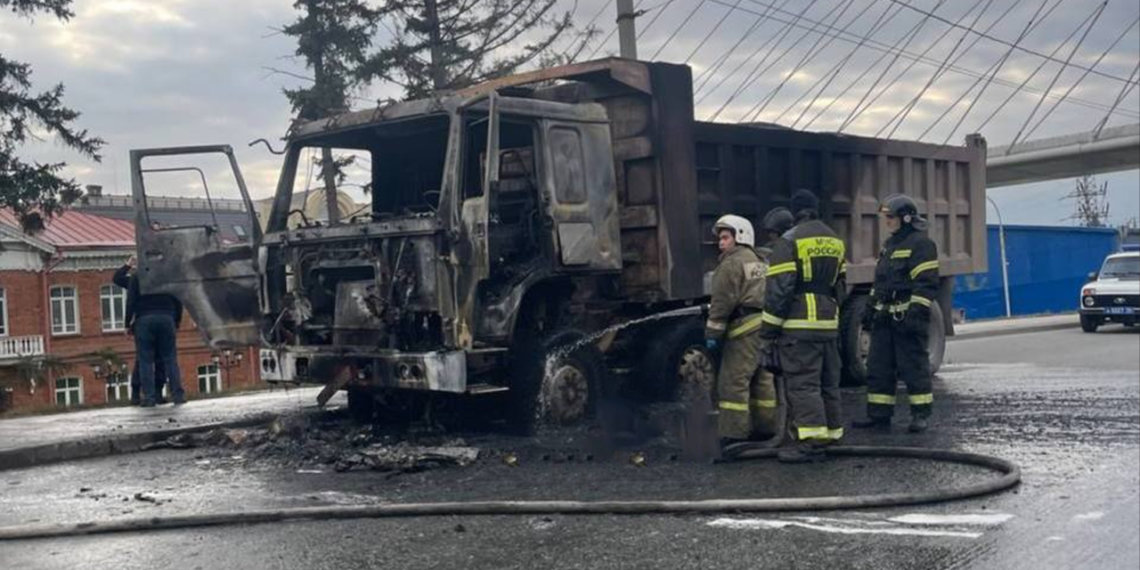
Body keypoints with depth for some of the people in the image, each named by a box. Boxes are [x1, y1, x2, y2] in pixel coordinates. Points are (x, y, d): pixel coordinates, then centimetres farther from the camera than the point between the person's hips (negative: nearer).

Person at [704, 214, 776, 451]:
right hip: (766, 325, 10)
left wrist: (712, 332, -11)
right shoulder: (760, 261, 23)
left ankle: (734, 434, -11)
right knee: (761, 380, 15)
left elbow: (722, 301, -13)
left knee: (734, 382, -9)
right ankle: (765, 429, 20)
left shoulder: (732, 263, -6)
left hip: (746, 327, -10)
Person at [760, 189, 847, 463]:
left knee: (802, 384, -8)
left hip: (799, 325, -7)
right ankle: (832, 434, 19)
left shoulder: (789, 242, -8)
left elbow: (779, 289, -13)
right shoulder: (835, 241, 15)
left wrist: (769, 327, -9)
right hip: (829, 323, 7)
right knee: (827, 383, 14)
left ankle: (811, 440, -13)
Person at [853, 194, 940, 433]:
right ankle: (879, 414, 13)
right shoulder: (889, 244, 19)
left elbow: (926, 283, -15)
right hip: (884, 317, 9)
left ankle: (921, 415, 5)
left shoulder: (921, 244, -9)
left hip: (906, 317, -9)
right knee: (878, 367, 8)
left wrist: (916, 312, -21)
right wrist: (871, 308, 21)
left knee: (914, 366, -3)